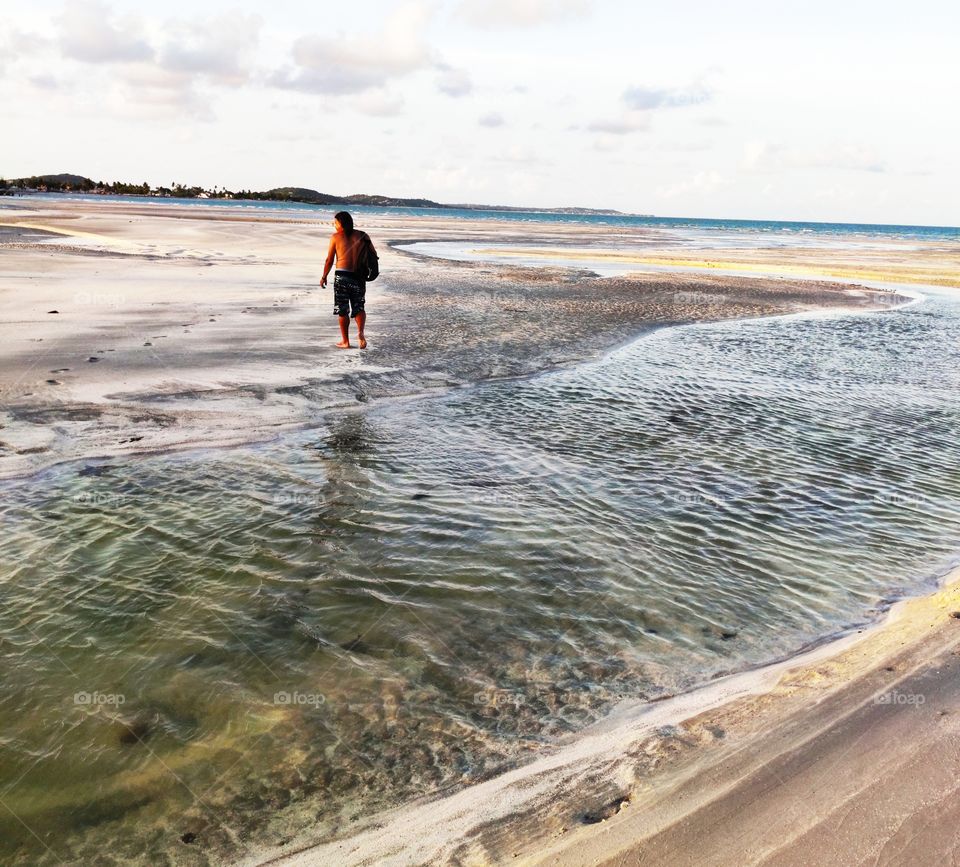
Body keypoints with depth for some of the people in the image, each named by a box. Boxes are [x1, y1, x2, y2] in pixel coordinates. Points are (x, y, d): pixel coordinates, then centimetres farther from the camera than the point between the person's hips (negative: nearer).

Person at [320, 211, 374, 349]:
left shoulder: (336, 237, -2)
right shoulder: (363, 236, 5)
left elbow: (329, 260, -2)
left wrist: (324, 277, 9)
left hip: (341, 276, -2)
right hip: (359, 277, 3)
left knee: (342, 310, 7)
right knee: (359, 308, 13)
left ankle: (345, 341, 12)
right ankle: (360, 332, -12)